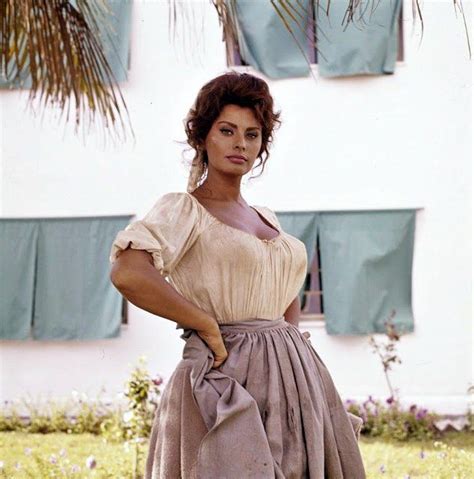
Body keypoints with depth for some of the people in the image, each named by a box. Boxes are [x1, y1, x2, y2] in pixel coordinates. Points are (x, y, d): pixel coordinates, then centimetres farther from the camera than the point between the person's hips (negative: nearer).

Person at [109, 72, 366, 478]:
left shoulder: (266, 218, 16)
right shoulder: (182, 209, -5)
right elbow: (127, 274, -24)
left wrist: (288, 343, 12)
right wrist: (208, 326, -17)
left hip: (294, 380, 7)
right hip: (227, 382, -7)